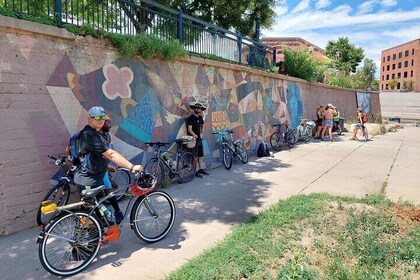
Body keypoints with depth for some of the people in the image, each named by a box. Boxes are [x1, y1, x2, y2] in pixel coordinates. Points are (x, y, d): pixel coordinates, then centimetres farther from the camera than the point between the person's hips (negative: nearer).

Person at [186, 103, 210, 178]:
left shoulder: (200, 117, 10)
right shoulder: (191, 118, -12)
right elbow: (189, 129, -16)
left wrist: (201, 133, 13)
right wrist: (194, 135, -22)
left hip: (199, 139, 8)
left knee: (201, 155, 11)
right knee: (194, 156, -3)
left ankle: (201, 169, 20)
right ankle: (194, 171, 3)